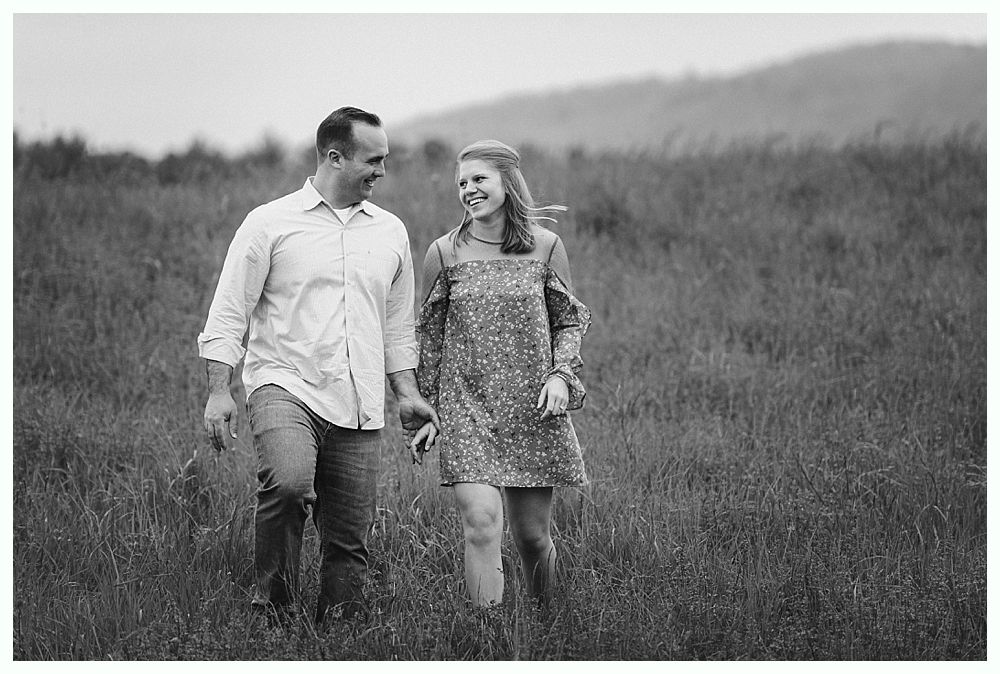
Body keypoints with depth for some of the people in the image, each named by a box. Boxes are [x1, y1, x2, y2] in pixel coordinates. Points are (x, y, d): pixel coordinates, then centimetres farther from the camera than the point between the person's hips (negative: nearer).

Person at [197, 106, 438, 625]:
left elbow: (398, 325, 24)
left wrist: (407, 393, 15)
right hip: (284, 386, -5)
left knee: (349, 539, 1)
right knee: (288, 484, -31)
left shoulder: (390, 232, 16)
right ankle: (272, 606, -15)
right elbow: (228, 314, 1)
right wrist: (218, 392, -7)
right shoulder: (270, 223, 1)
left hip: (359, 407, 5)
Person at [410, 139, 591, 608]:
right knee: (481, 521, -17)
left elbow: (570, 322, 11)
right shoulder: (444, 253, 4)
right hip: (466, 407, -1)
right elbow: (429, 337, 10)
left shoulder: (546, 247, 4)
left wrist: (561, 376, -6)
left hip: (533, 409, 1)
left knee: (532, 533, 5)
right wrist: (426, 411, 9)